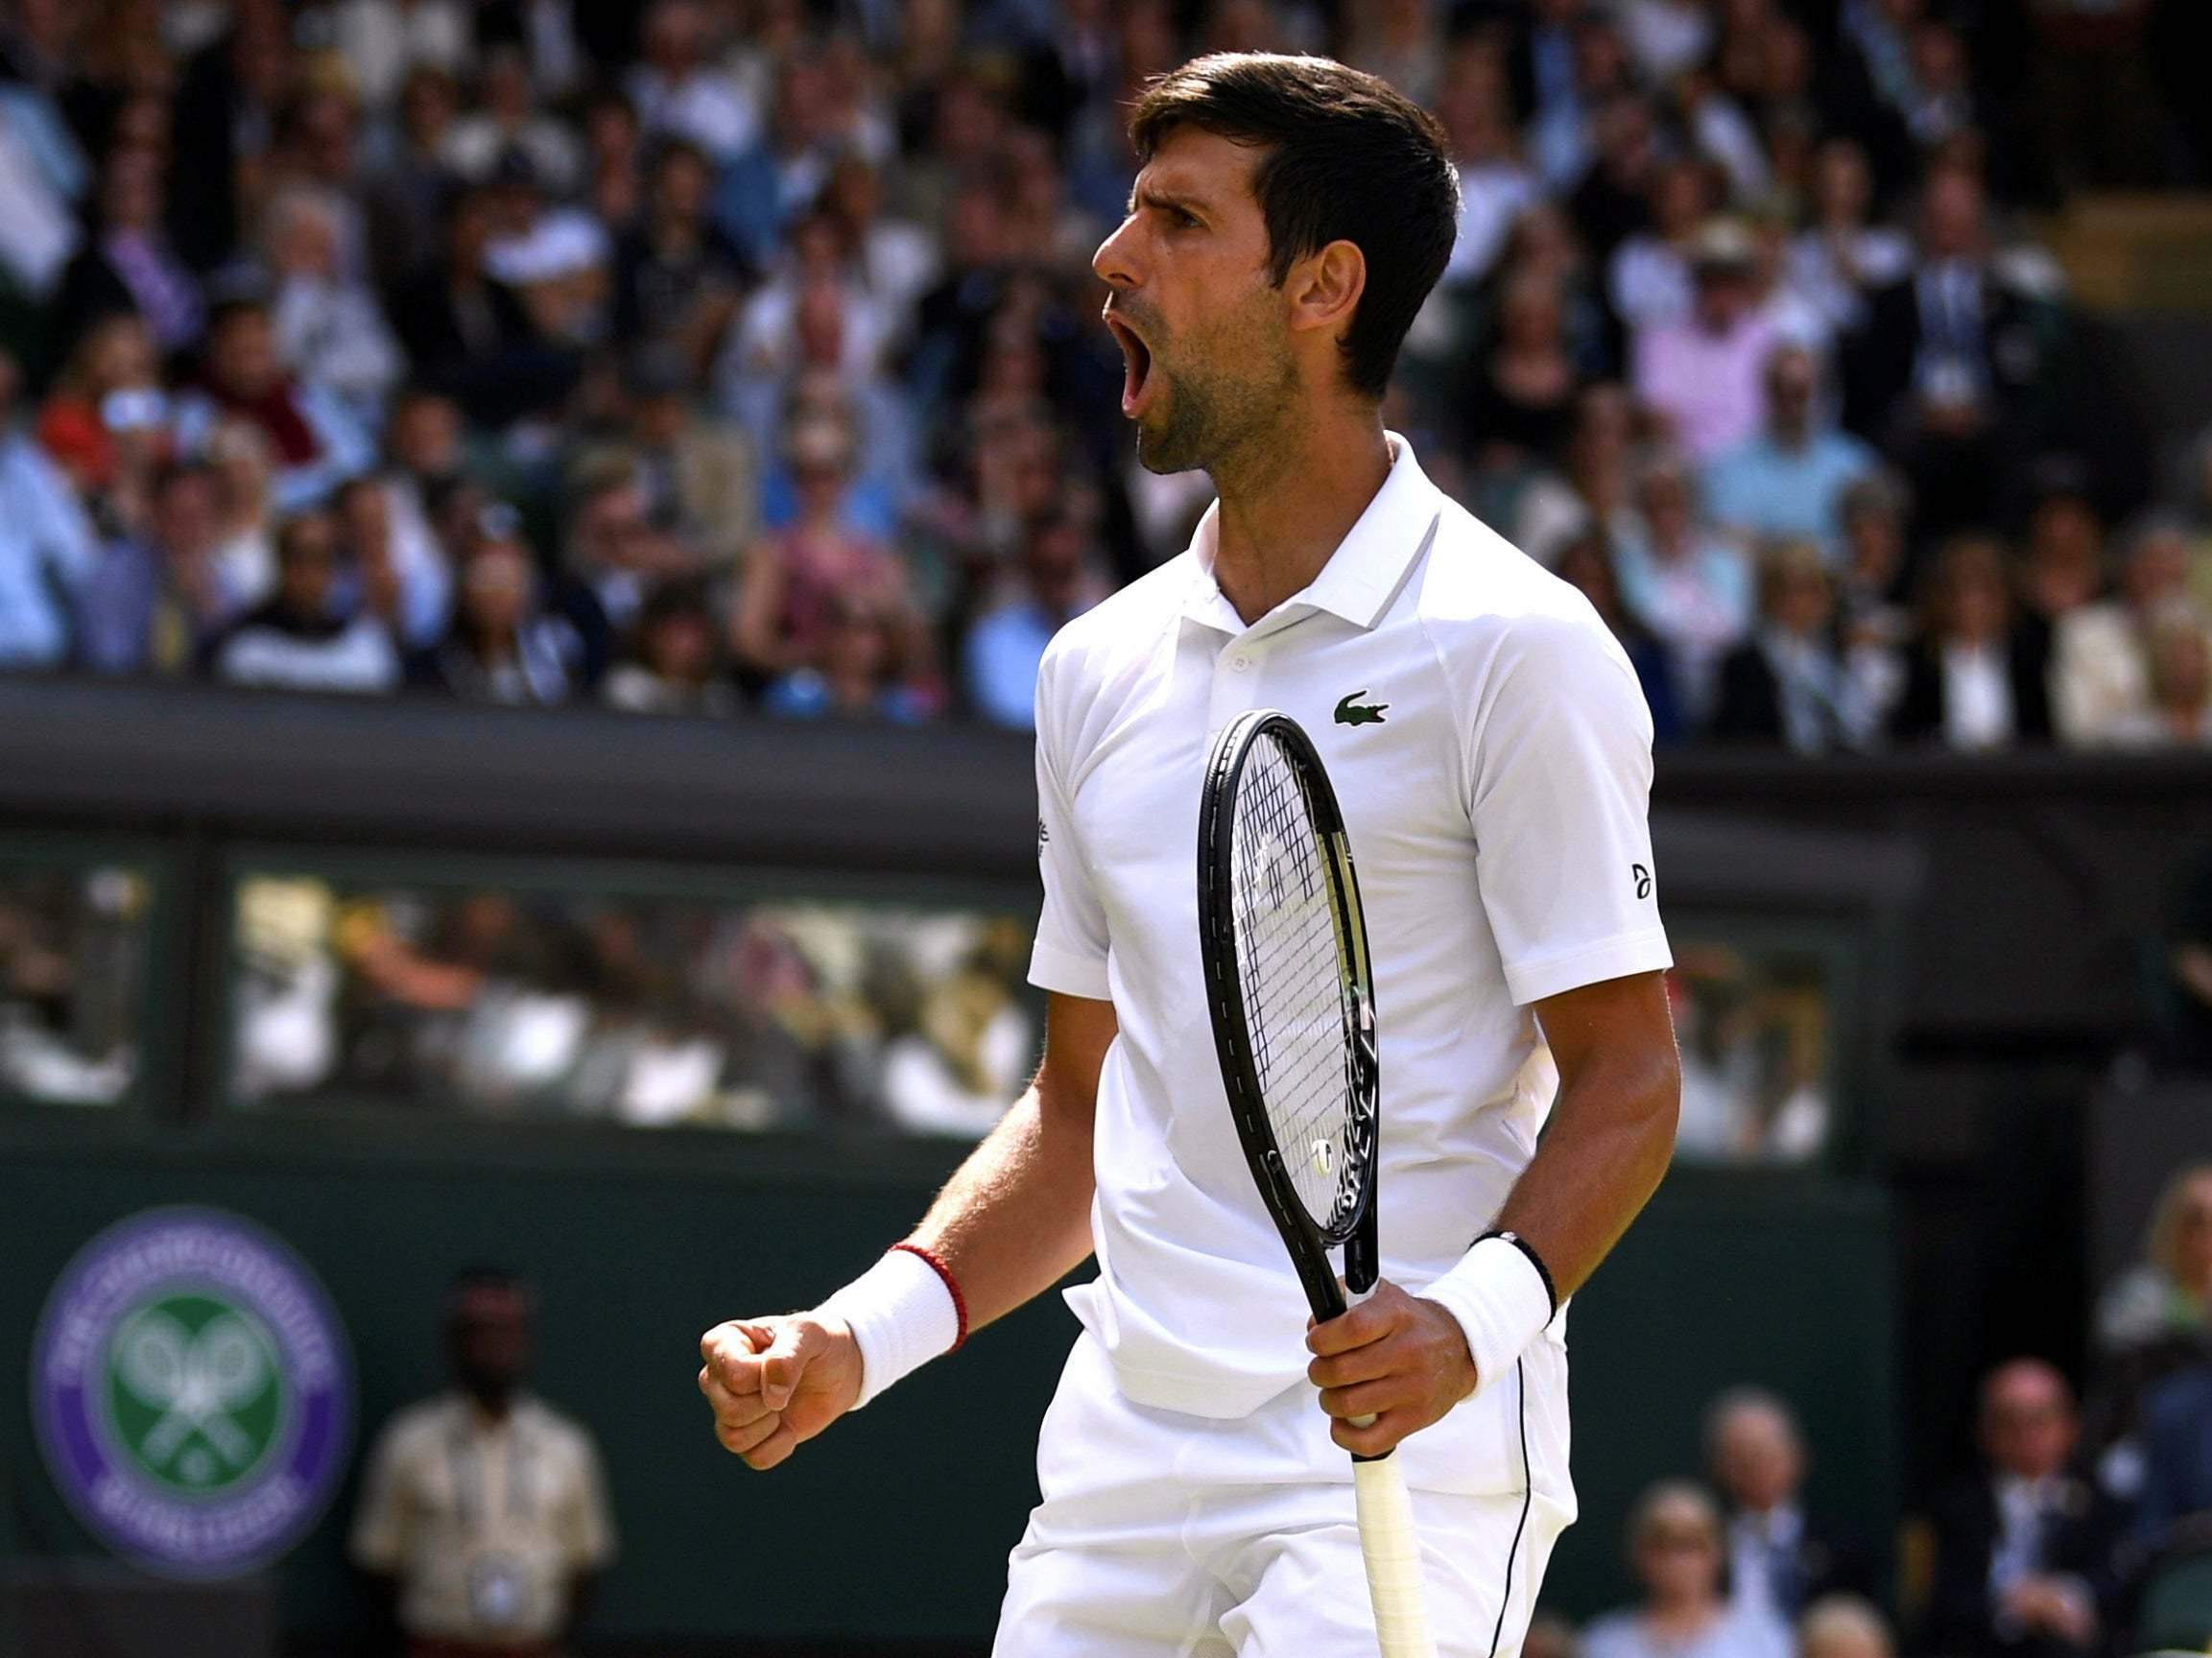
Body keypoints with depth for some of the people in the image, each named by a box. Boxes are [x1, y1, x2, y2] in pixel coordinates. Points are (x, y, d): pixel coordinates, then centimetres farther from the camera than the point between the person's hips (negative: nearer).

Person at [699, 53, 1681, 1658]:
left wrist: (1479, 1314, -24)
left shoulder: (1517, 649, -5)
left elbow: (1625, 1075, -7)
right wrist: (861, 1334, 8)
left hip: (1406, 1476, -6)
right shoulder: (1101, 668, 14)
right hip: (1123, 1454, 6)